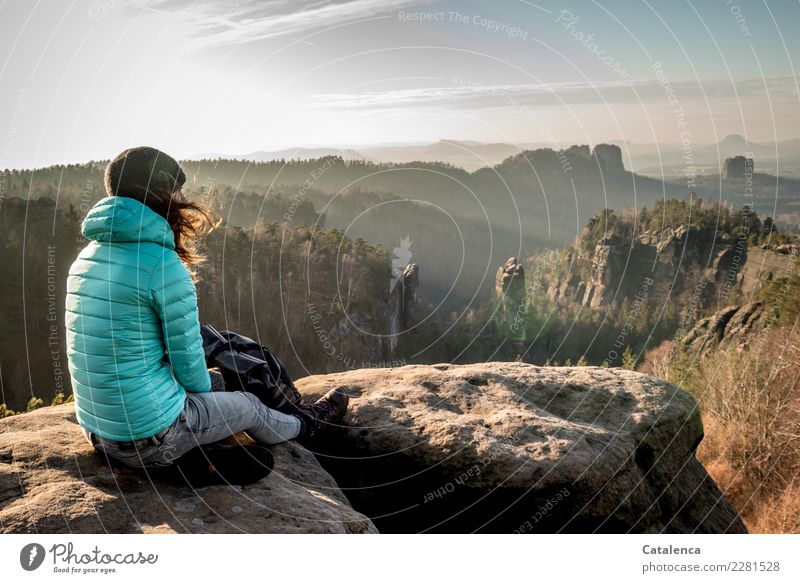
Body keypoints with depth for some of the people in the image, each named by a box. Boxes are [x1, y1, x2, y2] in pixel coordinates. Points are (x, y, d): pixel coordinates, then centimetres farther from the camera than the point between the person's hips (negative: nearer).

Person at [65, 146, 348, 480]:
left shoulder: (88, 257, 3)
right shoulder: (164, 265, -22)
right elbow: (188, 365, -16)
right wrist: (203, 391, 8)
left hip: (97, 430, 7)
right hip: (151, 440, -7)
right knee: (248, 405, 20)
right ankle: (303, 426, 47)